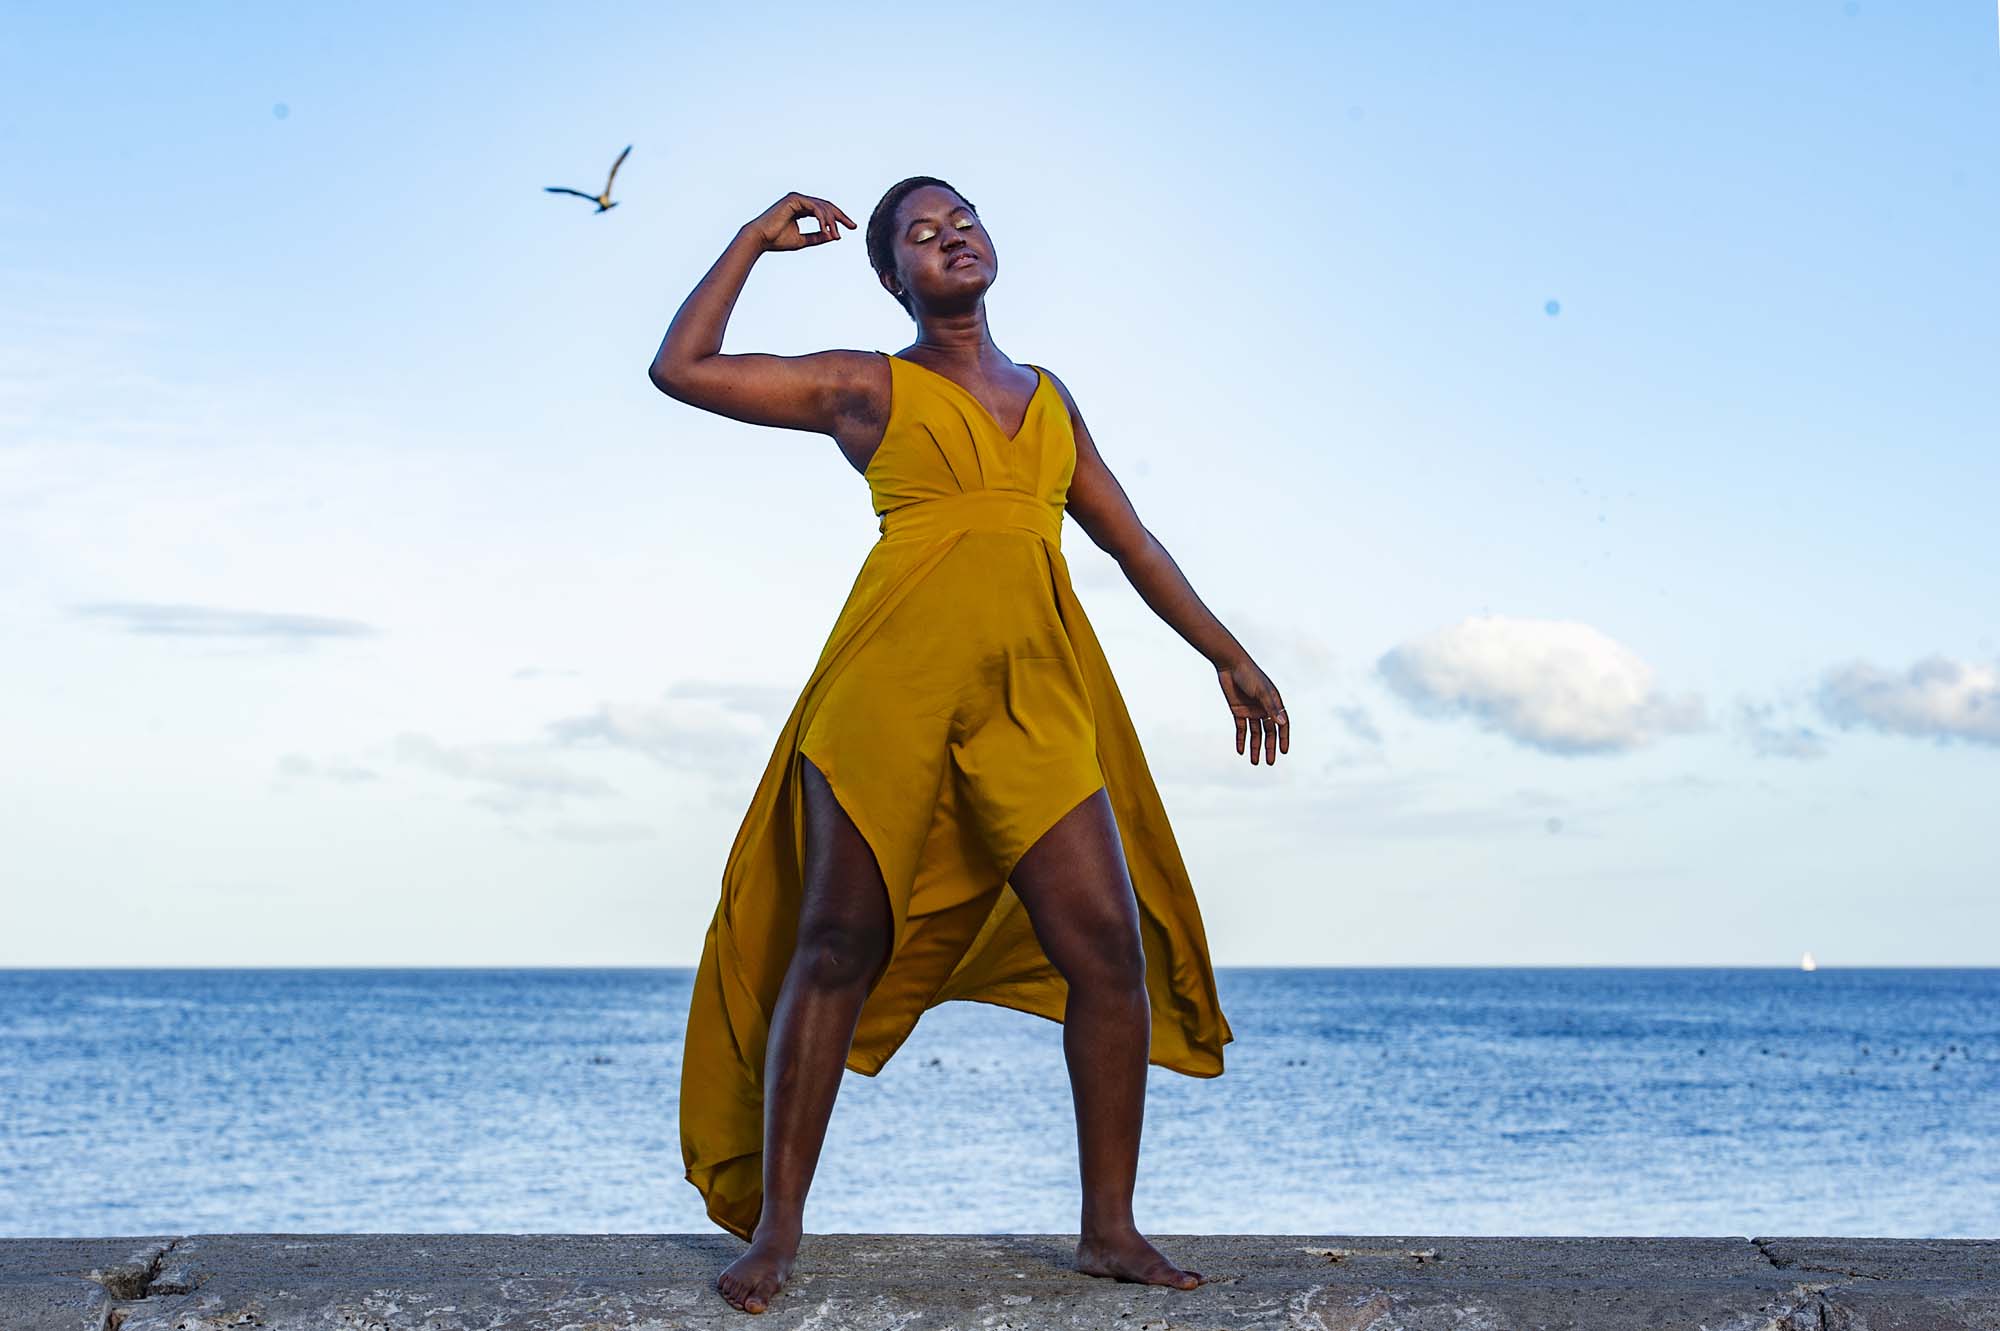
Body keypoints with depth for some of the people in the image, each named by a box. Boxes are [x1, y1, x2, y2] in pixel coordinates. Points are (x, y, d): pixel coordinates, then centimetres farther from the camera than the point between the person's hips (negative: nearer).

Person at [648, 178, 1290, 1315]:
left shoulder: (1048, 398, 22)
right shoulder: (867, 388, 12)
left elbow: (1131, 539, 26)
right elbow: (683, 370, 9)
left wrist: (1230, 657, 24)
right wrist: (756, 241, 14)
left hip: (1036, 698, 3)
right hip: (893, 676, -3)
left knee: (1111, 947, -5)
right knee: (837, 946, -4)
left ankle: (1111, 1229, 6)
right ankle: (776, 1228, 4)